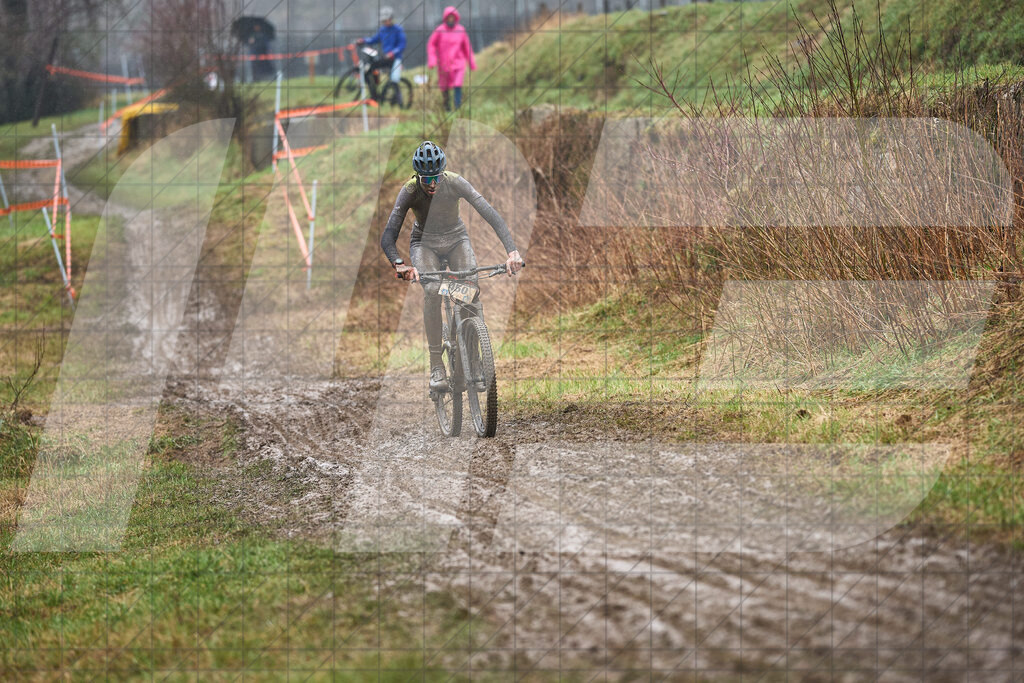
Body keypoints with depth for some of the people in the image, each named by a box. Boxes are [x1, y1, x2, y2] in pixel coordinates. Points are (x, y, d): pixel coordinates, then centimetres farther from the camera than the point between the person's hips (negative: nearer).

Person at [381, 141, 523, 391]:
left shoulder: (455, 183, -26)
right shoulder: (409, 191, -27)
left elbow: (491, 214, -33)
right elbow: (388, 236, -33)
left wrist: (512, 251, -47)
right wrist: (398, 264, -54)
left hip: (456, 239, 1)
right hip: (425, 243, -1)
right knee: (432, 290, -30)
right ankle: (436, 366, -26)